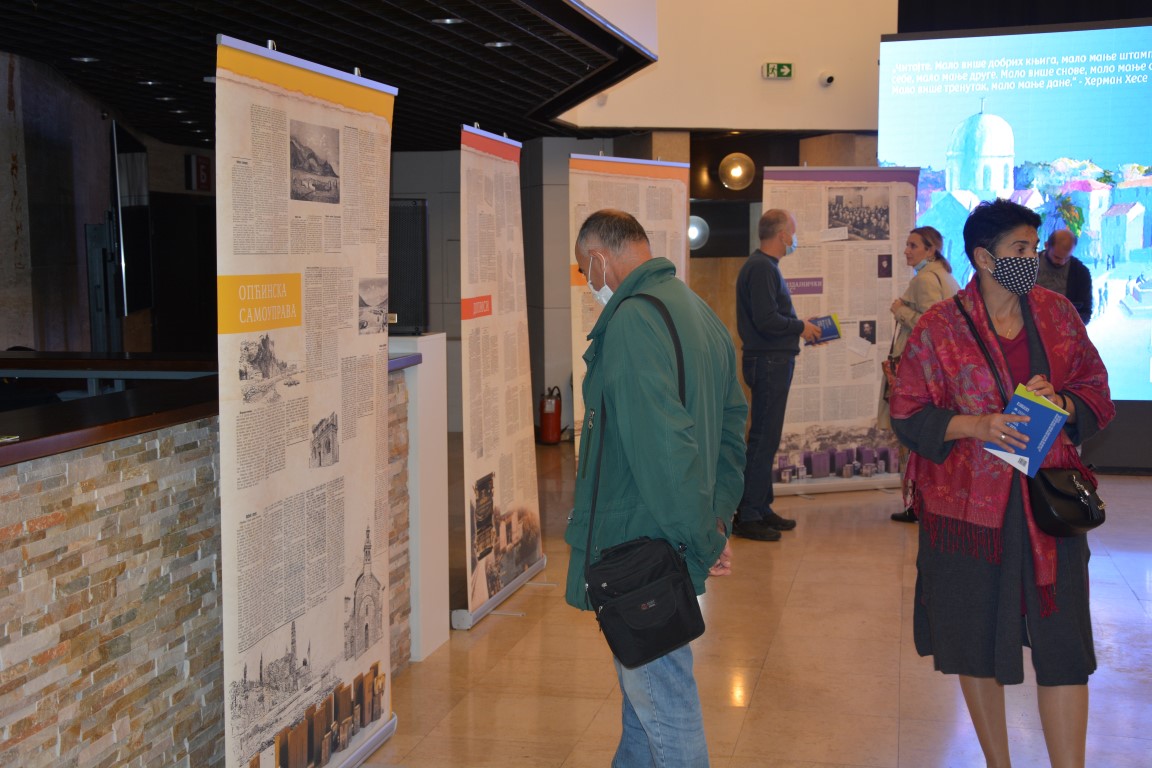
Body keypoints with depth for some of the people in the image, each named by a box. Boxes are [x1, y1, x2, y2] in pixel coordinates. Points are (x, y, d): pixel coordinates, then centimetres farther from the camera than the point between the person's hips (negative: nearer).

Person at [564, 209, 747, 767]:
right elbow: (732, 422, 18)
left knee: (663, 704, 1)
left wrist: (702, 541, -17)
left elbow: (662, 445, -27)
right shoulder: (699, 312, 13)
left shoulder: (632, 321, -20)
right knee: (646, 684, 25)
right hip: (677, 548, 10)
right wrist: (719, 518, 14)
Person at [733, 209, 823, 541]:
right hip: (769, 362, -11)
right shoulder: (761, 268, -16)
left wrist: (802, 328, 10)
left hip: (774, 361, 11)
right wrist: (801, 327, -11)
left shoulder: (766, 266, 18)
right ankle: (747, 516, -3)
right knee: (763, 439, -7)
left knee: (766, 438, 15)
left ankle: (761, 507, 23)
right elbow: (767, 320, -24)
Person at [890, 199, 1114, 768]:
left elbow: (1095, 391, 12)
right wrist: (975, 425, -19)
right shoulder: (940, 327, -4)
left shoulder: (1057, 314, 6)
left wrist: (1059, 401, -10)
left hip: (1048, 502, 2)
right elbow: (908, 415, -3)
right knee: (976, 643, 10)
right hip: (968, 506, -2)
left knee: (1063, 646, -1)